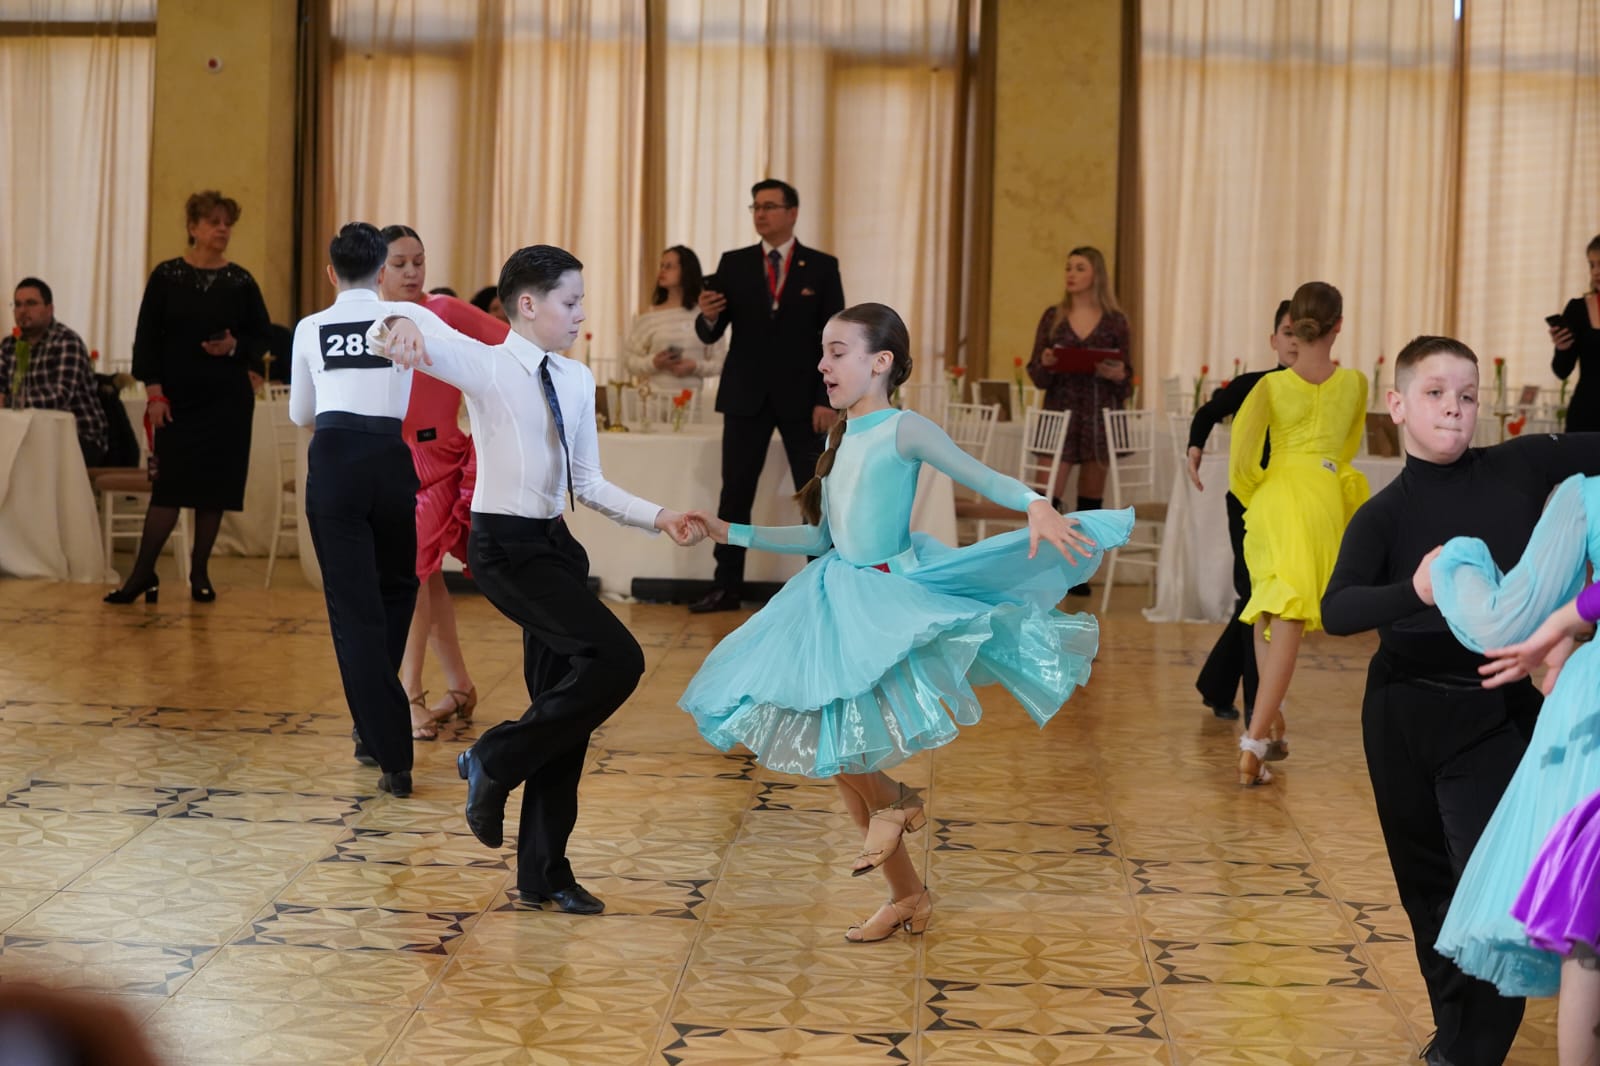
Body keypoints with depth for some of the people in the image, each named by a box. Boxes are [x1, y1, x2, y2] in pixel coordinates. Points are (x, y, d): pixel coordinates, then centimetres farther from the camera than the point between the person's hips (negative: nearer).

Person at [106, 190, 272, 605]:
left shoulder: (241, 282, 3)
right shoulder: (166, 276, 0)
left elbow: (263, 337, 9)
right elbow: (147, 338, 0)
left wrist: (235, 347, -12)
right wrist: (154, 392, -7)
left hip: (228, 399, 2)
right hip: (178, 398, -2)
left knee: (215, 484, 3)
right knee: (171, 482, -6)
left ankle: (200, 572, 13)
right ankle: (143, 572, -1)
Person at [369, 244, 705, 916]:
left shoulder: (576, 380, 11)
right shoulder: (485, 365, -8)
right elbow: (427, 327, -27)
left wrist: (658, 519, 6)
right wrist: (401, 326, -51)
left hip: (555, 545, 7)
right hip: (507, 548, -7)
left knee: (563, 706, 10)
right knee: (616, 660, -21)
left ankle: (543, 872, 21)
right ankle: (495, 761, -3)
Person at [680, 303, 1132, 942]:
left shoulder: (902, 431, -9)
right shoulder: (838, 439, 13)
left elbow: (982, 477, -20)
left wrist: (1037, 505, -39)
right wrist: (732, 533, 21)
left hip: (890, 595, -8)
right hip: (837, 597, 8)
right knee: (830, 756, 9)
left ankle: (892, 801, 9)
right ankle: (907, 895, 21)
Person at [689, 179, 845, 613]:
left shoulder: (822, 267, 1)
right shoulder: (733, 264, 5)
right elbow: (710, 335, 2)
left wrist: (828, 399, -10)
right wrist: (708, 316, -21)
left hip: (801, 397, -2)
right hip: (746, 396, 2)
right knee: (735, 493, 3)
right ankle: (726, 587, 8)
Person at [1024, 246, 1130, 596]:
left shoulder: (1115, 321, 5)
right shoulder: (1053, 317, 7)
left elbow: (1127, 377, 8)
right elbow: (1035, 373, 7)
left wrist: (1118, 374, -14)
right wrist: (1046, 363, -15)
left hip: (1100, 413, 0)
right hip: (1059, 411, 0)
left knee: (1091, 498, 5)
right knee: (1048, 495, -9)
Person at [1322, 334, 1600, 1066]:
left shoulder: (1523, 468, -2)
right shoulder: (1384, 514, -7)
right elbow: (1337, 611, -21)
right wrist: (1413, 592, -39)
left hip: (1496, 715, -1)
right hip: (1403, 715, 1)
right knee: (1426, 888, 14)